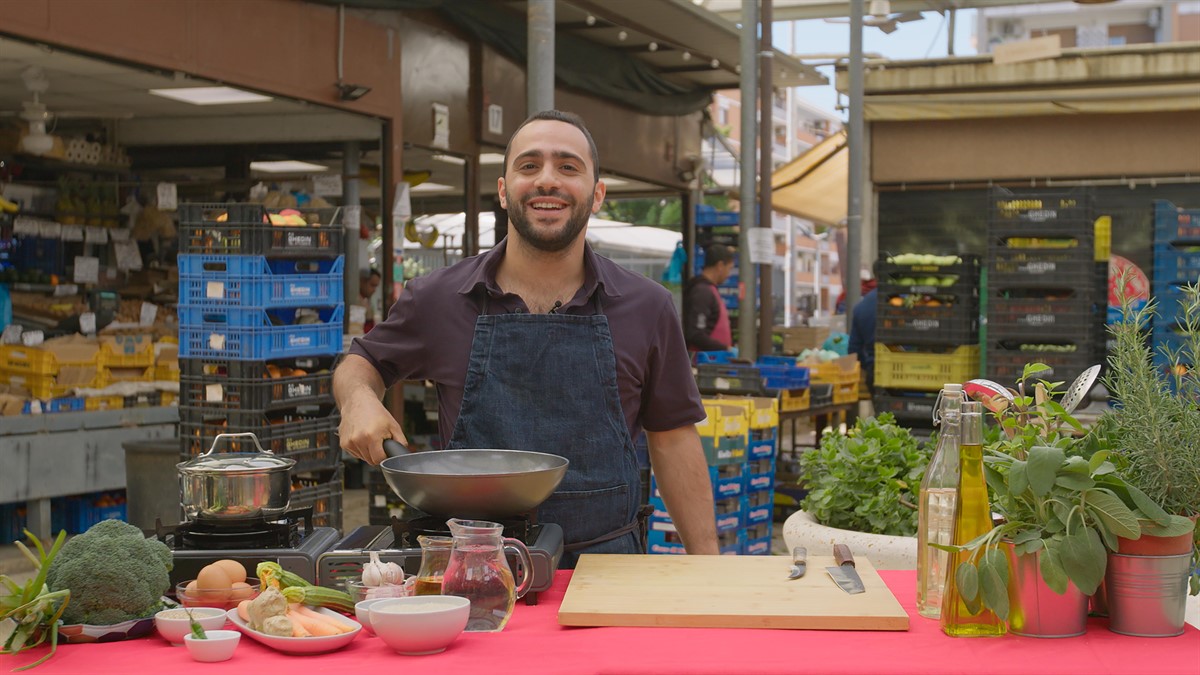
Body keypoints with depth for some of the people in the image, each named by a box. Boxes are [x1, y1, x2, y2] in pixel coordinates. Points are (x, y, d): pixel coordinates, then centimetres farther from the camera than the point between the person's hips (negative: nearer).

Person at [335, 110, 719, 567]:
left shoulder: (646, 308, 5)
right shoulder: (437, 300, 4)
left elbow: (672, 439, 10)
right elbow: (362, 362, 21)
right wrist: (358, 400, -3)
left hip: (605, 568, 1)